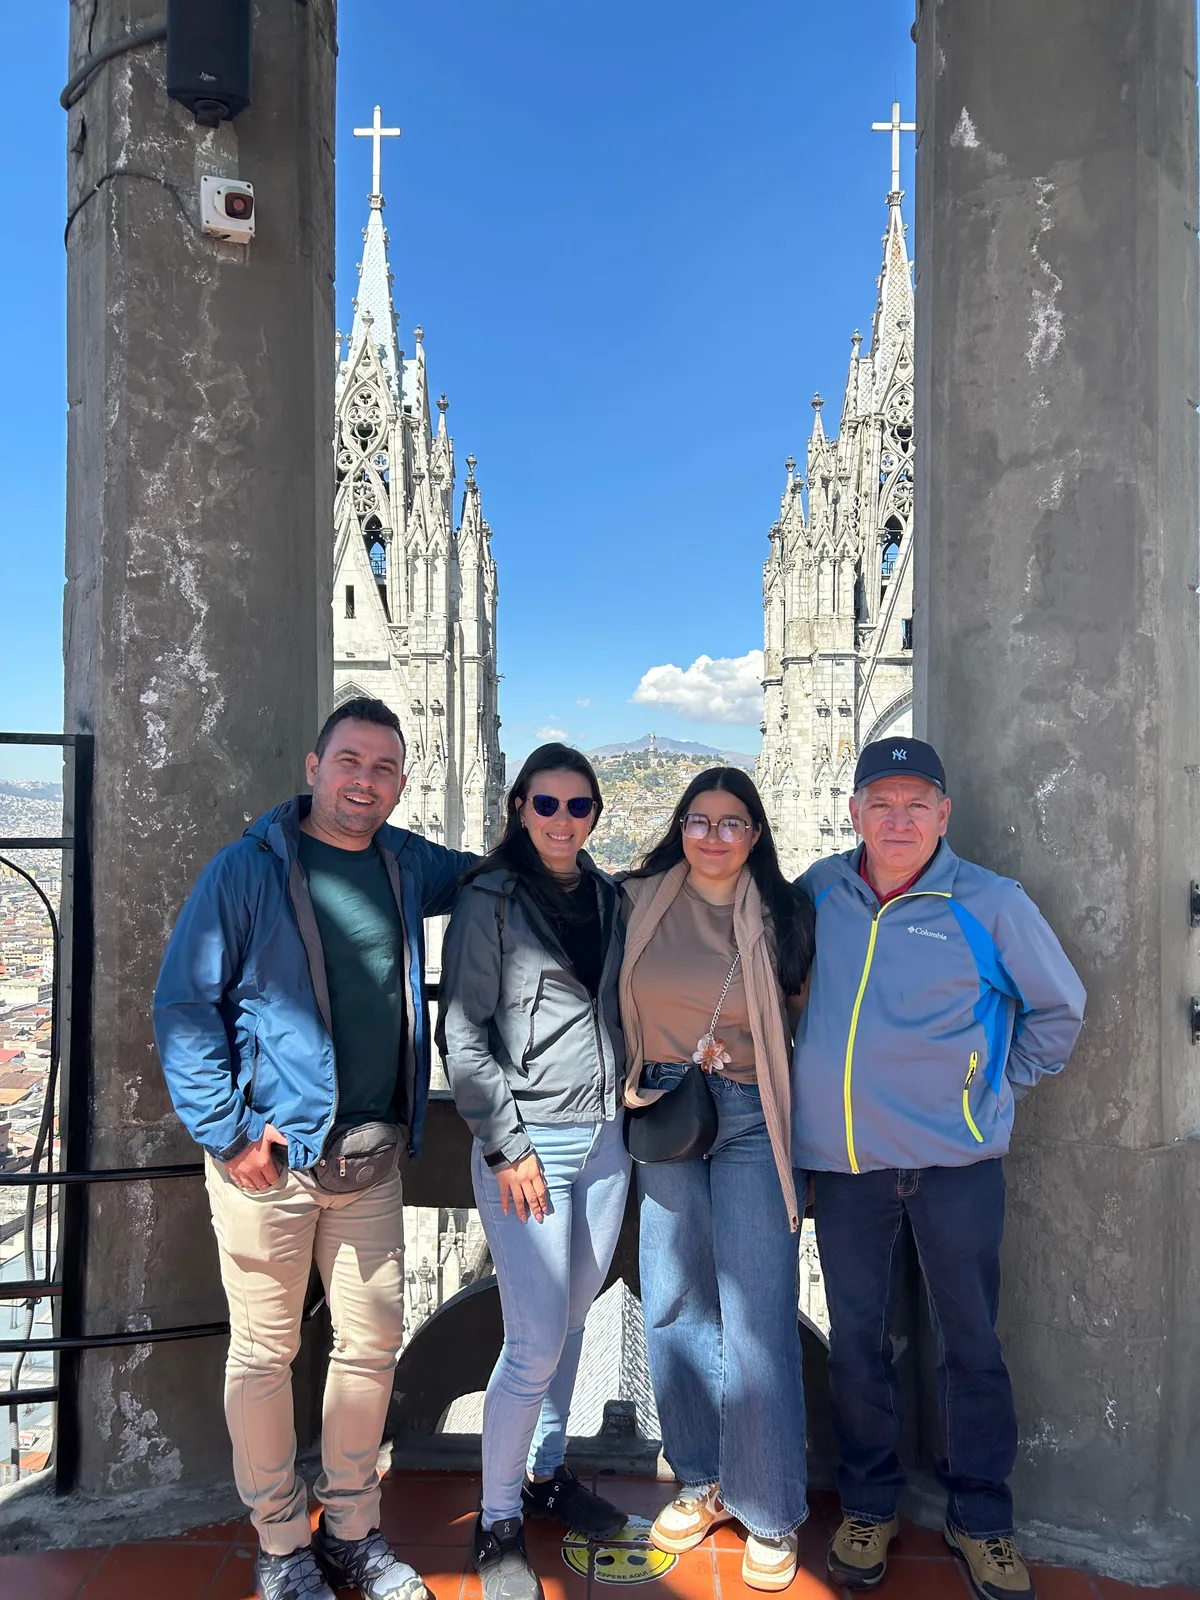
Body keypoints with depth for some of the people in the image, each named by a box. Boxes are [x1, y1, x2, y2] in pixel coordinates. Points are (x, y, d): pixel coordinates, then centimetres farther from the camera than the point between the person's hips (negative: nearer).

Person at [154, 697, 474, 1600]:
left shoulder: (407, 863, 6)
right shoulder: (247, 870, -9)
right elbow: (184, 1005, -8)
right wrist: (226, 1130, -12)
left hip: (373, 1161, 5)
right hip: (270, 1161, -4)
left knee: (373, 1343, 14)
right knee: (265, 1354, 10)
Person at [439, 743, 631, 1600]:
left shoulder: (608, 897, 9)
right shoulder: (490, 898, -8)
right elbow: (464, 1034, -10)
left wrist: (632, 1111, 12)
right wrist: (507, 1147, -13)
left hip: (606, 1141, 6)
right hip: (528, 1143, -5)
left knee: (571, 1320, 17)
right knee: (535, 1342, -2)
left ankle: (548, 1474, 37)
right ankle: (499, 1522, 20)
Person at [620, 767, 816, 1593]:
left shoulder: (783, 912, -2)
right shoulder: (642, 903, 2)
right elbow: (620, 1008, 13)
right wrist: (637, 1085, 7)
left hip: (751, 1120, -2)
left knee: (758, 1318, 0)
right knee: (674, 1307, 11)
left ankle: (771, 1516, 19)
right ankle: (705, 1482, 32)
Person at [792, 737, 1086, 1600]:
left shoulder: (989, 904, -7)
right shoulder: (819, 892, 0)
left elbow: (1058, 1009, 5)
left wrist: (997, 1087, 3)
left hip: (955, 1159, -2)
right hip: (843, 1156, 2)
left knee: (970, 1340, 10)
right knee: (857, 1339, 13)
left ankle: (982, 1520, 31)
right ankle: (868, 1506, 33)